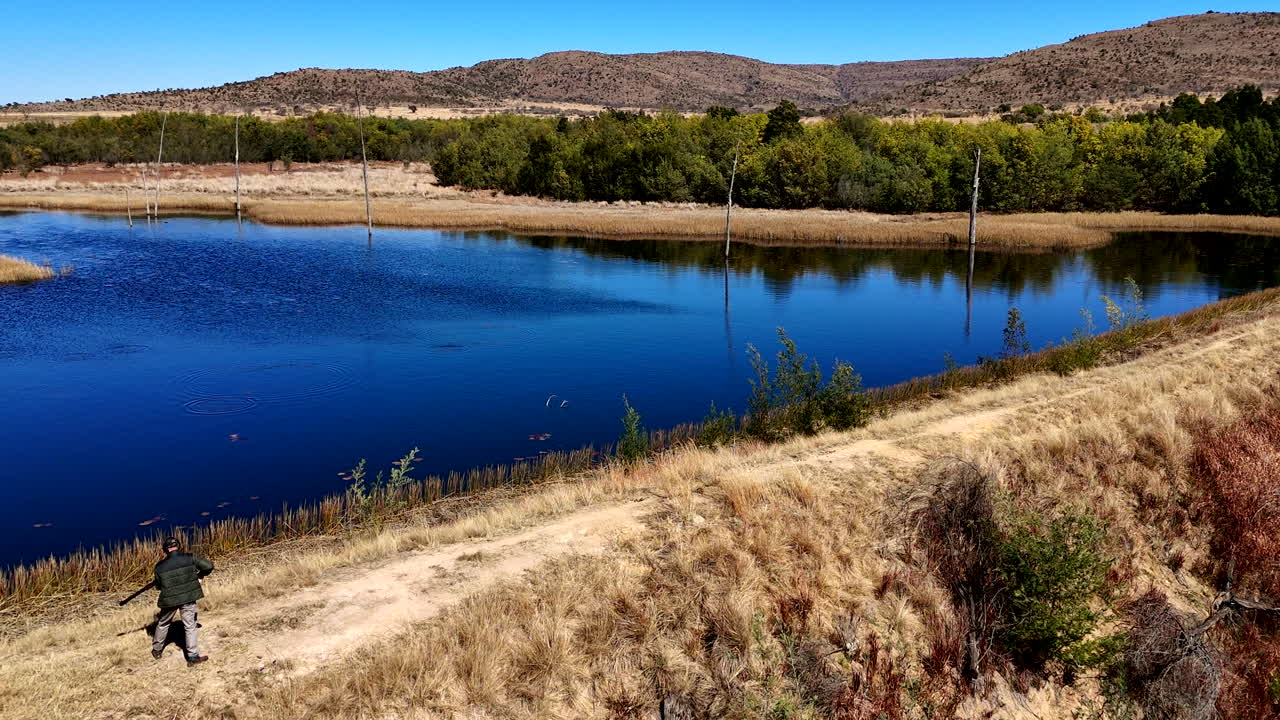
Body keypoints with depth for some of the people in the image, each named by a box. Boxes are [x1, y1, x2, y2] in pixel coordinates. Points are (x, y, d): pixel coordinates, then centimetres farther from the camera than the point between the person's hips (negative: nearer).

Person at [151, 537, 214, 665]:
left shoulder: (160, 566, -7)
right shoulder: (190, 558, -10)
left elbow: (158, 586, 5)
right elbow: (209, 566, -8)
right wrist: (200, 574, 12)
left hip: (169, 600, 1)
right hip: (188, 598, -1)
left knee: (163, 624, 24)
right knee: (190, 626, 6)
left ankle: (157, 650, 40)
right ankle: (193, 657, 4)